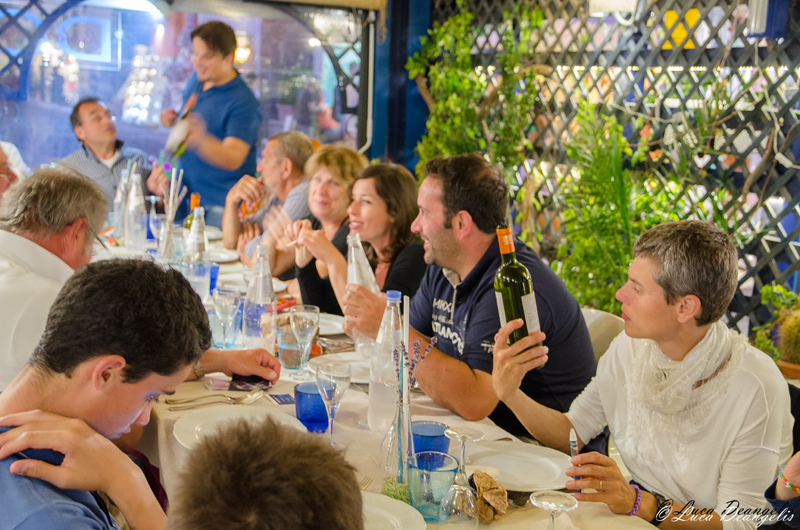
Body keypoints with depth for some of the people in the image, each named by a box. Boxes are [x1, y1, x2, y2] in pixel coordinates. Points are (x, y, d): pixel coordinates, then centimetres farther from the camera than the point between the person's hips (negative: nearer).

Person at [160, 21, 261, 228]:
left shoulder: (243, 103, -18)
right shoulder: (196, 80, 7)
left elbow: (233, 159, -27)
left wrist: (200, 138, -44)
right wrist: (174, 121, 3)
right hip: (186, 195, 8)